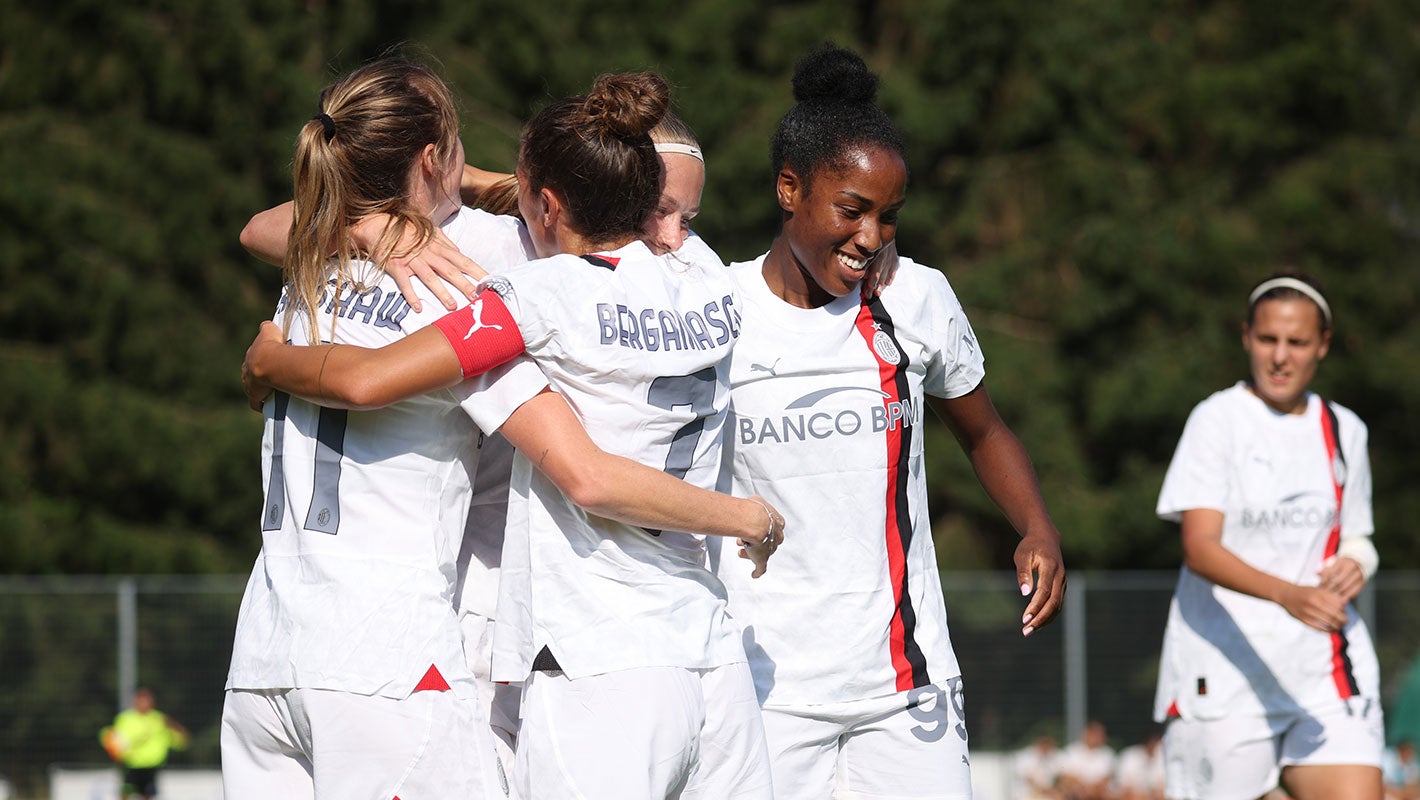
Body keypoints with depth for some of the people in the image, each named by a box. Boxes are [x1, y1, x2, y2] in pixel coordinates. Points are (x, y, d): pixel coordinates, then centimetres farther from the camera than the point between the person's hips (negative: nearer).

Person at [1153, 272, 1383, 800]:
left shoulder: (1345, 431, 12)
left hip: (1324, 668, 4)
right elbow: (1199, 549, -17)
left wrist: (1354, 565, 0)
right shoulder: (1217, 420, -5)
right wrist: (1288, 595, -33)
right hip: (1224, 670, -4)